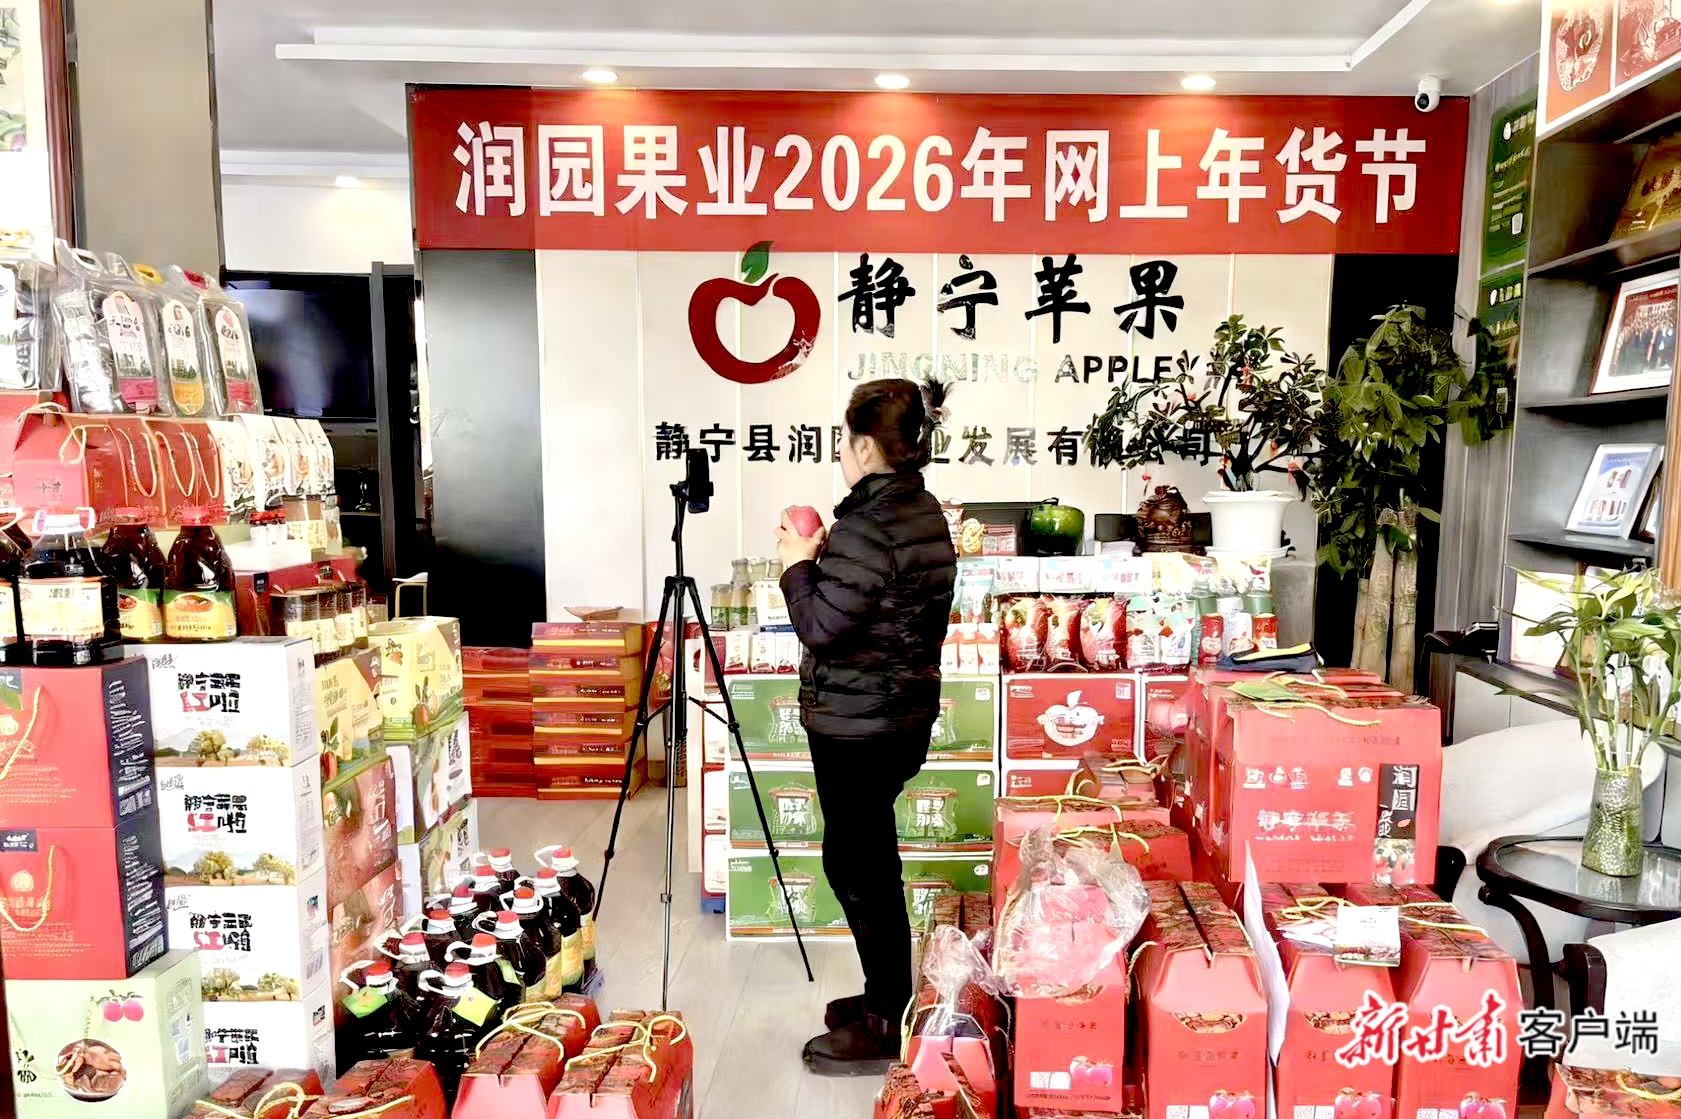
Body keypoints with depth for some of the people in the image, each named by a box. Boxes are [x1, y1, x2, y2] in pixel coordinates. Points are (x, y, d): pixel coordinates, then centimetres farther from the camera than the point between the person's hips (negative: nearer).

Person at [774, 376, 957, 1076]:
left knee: (857, 865, 4)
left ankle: (884, 1030, 18)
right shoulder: (922, 510, 9)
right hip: (901, 714, 10)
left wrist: (798, 564, -8)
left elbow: (820, 626, -21)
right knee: (865, 860, 21)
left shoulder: (871, 525, -22)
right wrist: (823, 556, 10)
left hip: (859, 726, -10)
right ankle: (887, 998, 35)